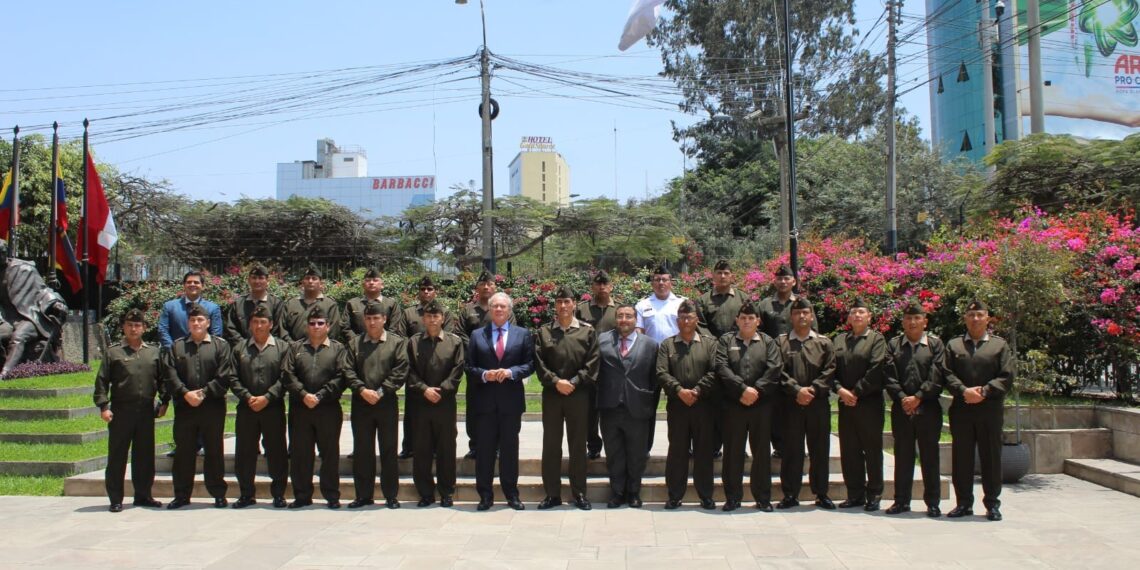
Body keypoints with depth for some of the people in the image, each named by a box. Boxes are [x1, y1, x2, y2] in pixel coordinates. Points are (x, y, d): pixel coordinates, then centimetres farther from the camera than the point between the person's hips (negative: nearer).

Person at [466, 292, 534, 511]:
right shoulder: (477, 335, 8)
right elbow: (469, 367, 5)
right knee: (484, 449, 4)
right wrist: (484, 374, -13)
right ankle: (485, 495, 13)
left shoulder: (523, 334, 7)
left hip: (511, 400, 0)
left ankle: (511, 494, 16)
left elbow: (529, 364, 2)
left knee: (510, 448, 6)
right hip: (484, 400, 0)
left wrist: (510, 372, -14)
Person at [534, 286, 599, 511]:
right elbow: (539, 363, 0)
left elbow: (592, 364, -2)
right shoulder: (543, 332, 6)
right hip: (551, 394, 1)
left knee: (578, 445, 5)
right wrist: (556, 381, -13)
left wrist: (573, 382, -11)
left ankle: (579, 493, 14)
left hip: (578, 394, -1)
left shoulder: (588, 331, 4)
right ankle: (552, 494, 12)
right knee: (551, 444, 5)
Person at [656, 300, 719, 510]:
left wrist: (697, 391, -14)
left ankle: (706, 495, 15)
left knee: (703, 451, 6)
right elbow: (661, 373, -2)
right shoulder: (667, 345, 9)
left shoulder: (709, 343, 7)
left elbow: (714, 372, -3)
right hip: (676, 406, 0)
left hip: (703, 405, 0)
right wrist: (679, 390, -15)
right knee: (676, 451, 5)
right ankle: (675, 495, 13)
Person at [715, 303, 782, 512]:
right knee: (733, 452, 4)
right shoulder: (725, 341, 8)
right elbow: (722, 368, -6)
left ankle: (763, 498, 15)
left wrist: (756, 391, -14)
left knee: (762, 451, 5)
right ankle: (732, 497, 13)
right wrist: (743, 389, -15)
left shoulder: (768, 342, 10)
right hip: (733, 405, 0)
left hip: (761, 405, 1)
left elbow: (774, 369, -3)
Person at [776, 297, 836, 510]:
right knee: (791, 450, 2)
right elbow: (779, 372, -2)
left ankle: (821, 493, 17)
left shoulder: (824, 343, 10)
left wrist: (813, 390, -11)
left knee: (820, 449, 6)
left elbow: (830, 371, 1)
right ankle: (790, 494, 11)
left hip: (818, 405, 1)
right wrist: (797, 390, -14)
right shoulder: (781, 342, 7)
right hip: (791, 404, -1)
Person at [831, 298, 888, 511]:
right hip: (845, 403, 4)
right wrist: (840, 390, -9)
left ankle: (874, 495, 10)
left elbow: (876, 370, -10)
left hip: (869, 403, -4)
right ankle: (855, 494, 15)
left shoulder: (877, 339, 1)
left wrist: (856, 392, -12)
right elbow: (832, 369, 8)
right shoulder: (839, 340, 14)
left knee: (872, 449, 2)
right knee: (849, 451, 6)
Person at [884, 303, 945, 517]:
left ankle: (932, 503, 12)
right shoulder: (893, 345, 9)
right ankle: (901, 501, 14)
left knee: (929, 456, 4)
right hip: (901, 409, 2)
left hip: (928, 409, -1)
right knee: (902, 456, 7)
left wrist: (918, 397, -13)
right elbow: (889, 376, 1)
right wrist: (902, 398, -11)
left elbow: (936, 377, -5)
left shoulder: (935, 344, 4)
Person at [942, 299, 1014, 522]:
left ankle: (992, 504, 13)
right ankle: (964, 503, 14)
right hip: (961, 409, 1)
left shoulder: (1000, 345, 8)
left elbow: (1006, 376, -1)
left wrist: (984, 392, -13)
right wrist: (964, 391, -14)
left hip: (990, 409, -1)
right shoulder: (953, 345, 11)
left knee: (991, 457, 3)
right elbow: (947, 374, 2)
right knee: (961, 458, 5)